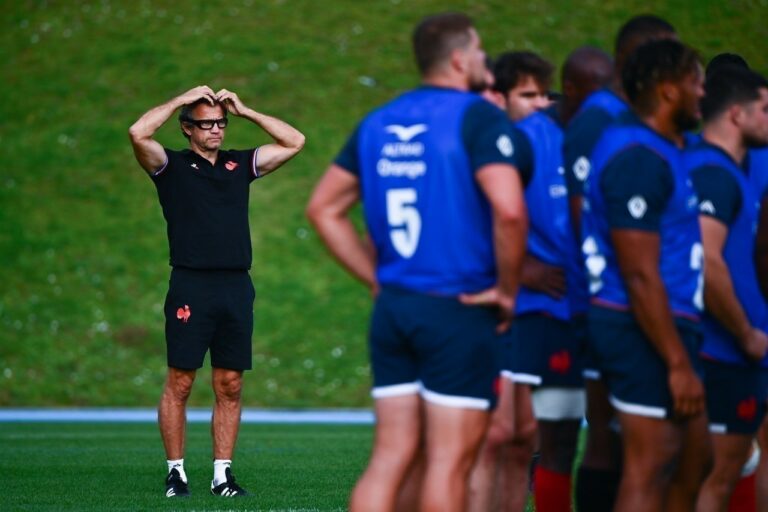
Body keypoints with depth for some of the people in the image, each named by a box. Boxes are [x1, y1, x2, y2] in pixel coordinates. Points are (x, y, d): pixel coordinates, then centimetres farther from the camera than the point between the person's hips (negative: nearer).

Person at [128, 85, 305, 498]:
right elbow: (138, 134, -12)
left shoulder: (240, 165, 17)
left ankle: (222, 474, 9)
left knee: (230, 386, 4)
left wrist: (244, 111, 12)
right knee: (180, 383, -2)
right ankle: (176, 471, 5)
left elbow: (294, 142, 17)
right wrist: (183, 99, -3)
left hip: (237, 287, 4)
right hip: (191, 285, -4)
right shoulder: (172, 166, 5)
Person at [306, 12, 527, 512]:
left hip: (394, 308, 7)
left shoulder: (379, 122, 12)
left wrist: (377, 278, 16)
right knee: (450, 461, -1)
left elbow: (324, 208, 16)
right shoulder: (477, 116, -10)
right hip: (460, 313, -6)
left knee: (390, 456, 9)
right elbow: (509, 210, -24)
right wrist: (507, 291, -10)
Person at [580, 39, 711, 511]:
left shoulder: (662, 150, 15)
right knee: (649, 472, -6)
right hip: (647, 331, -11)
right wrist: (679, 364, -22)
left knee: (695, 459, 17)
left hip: (669, 326, 11)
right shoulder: (639, 158, -18)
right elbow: (640, 276, -22)